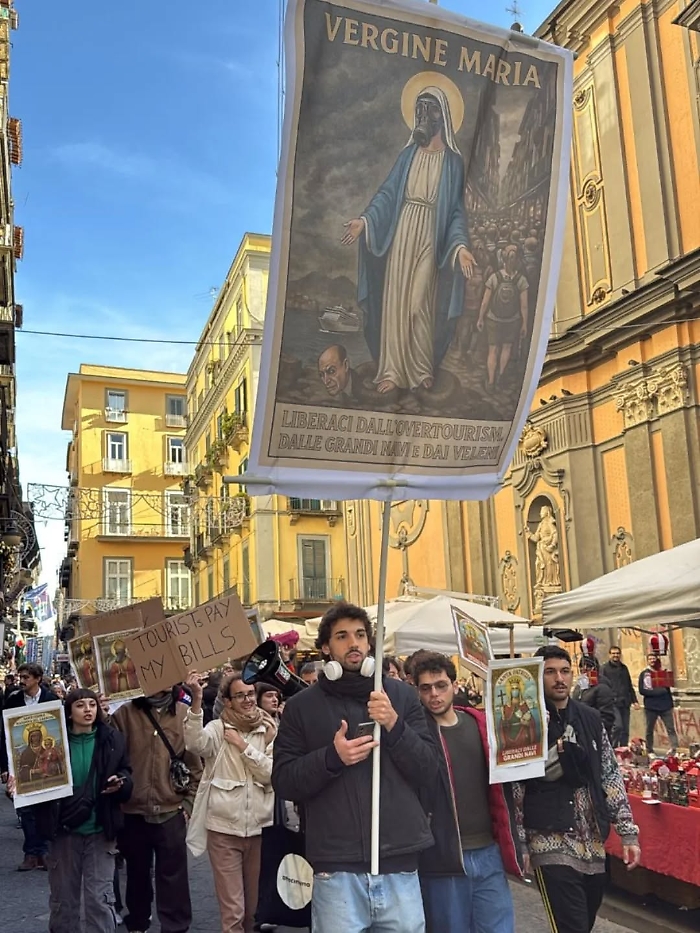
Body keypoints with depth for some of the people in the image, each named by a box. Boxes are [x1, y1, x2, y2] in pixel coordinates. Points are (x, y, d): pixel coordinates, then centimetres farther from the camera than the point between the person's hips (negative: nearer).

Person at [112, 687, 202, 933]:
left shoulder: (184, 714, -2)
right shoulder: (125, 714, -3)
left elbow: (195, 763, 2)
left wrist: (188, 804, 0)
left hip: (171, 812, -1)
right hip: (133, 812, 1)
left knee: (173, 877, 5)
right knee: (137, 874, 18)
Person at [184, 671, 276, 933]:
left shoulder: (269, 730, 3)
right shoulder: (217, 728, -4)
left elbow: (271, 774, -6)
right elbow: (195, 744, -26)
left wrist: (243, 745, -12)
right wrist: (196, 701, -37)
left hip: (260, 827, 3)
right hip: (224, 828, -3)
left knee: (256, 904, 18)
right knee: (232, 909, 1)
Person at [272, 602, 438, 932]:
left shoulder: (401, 695, 6)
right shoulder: (302, 706, 3)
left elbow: (428, 773, 2)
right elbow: (283, 781, 0)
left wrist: (394, 725, -13)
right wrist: (331, 758, -16)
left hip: (399, 865, 1)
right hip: (336, 869, -1)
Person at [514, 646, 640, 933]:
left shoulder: (590, 719, 5)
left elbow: (611, 776, 9)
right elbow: (513, 788, -6)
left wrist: (629, 833, 5)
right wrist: (519, 843, -9)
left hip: (593, 844, 5)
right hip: (552, 846, -5)